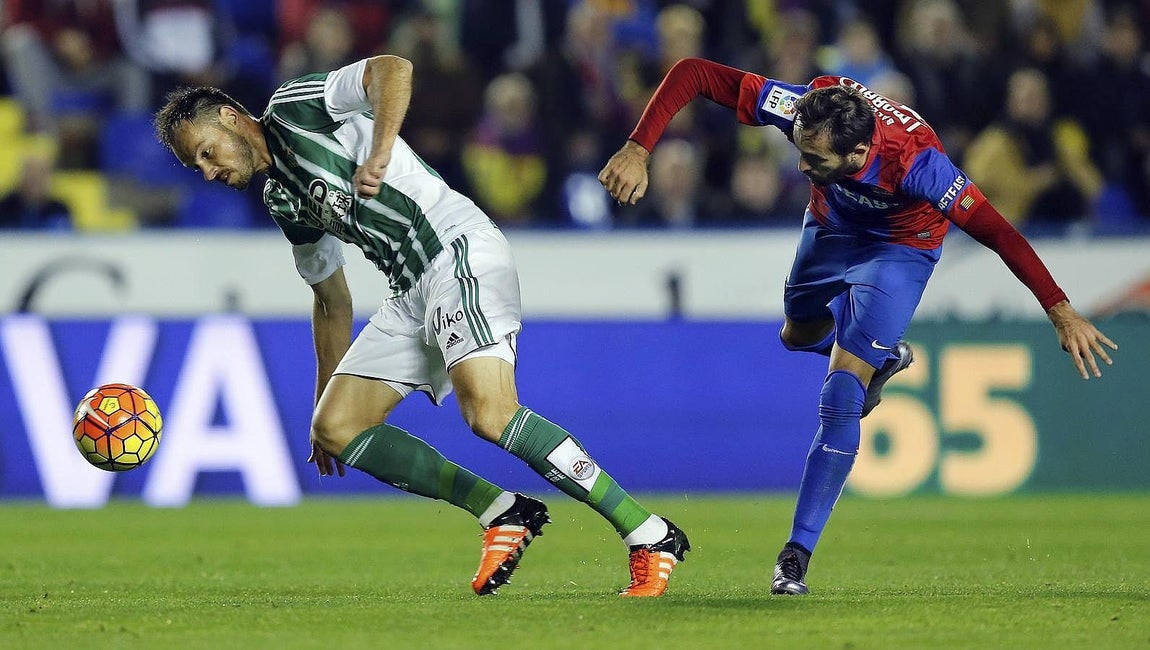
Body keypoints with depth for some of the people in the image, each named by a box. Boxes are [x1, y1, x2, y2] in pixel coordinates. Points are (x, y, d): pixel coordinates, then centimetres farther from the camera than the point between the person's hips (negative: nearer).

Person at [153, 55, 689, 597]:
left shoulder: (293, 106, -1)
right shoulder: (282, 200, 24)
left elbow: (393, 68, -16)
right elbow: (332, 300, 32)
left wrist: (381, 152, -28)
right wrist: (326, 398, 33)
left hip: (459, 251, -10)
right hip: (412, 294, 10)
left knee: (489, 415, -27)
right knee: (336, 428, 1)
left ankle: (651, 538, -22)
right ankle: (503, 515, -1)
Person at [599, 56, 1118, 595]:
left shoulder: (915, 162, -44)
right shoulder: (802, 110, -36)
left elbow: (996, 231, -40)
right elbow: (692, 73, -31)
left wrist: (1061, 312, -42)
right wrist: (638, 149, -40)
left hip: (901, 246, -5)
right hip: (832, 227, 5)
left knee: (840, 399, -15)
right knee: (799, 335, 27)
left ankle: (798, 553, -8)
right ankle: (884, 358, 59)